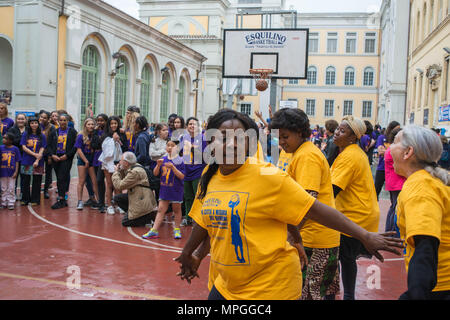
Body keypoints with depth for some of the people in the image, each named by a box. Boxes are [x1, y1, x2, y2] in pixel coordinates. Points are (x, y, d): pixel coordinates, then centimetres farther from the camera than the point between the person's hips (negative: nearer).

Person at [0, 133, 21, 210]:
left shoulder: (15, 149, -4)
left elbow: (17, 161, -2)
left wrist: (16, 171, -7)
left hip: (12, 172, -2)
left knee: (11, 189, 4)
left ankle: (11, 203, 12)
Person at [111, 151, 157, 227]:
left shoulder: (135, 172, -22)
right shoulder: (131, 168, 8)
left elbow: (119, 186, -20)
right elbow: (123, 181, 15)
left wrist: (116, 172, -6)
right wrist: (120, 171, 3)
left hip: (142, 200, -10)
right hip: (136, 197, 10)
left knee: (125, 222, -4)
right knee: (117, 198, 8)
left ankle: (150, 216, -3)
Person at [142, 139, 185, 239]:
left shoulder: (179, 161, -9)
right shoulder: (163, 159, 3)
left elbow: (182, 176, -15)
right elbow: (155, 173, 4)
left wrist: (173, 167, -25)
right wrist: (158, 165, -14)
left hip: (176, 189, -3)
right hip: (164, 189, 3)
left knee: (176, 210, 10)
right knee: (161, 209, 4)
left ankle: (177, 230, 23)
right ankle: (154, 231, 5)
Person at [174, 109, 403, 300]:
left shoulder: (266, 176, -18)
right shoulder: (209, 177, 1)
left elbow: (317, 210, -17)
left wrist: (364, 236, -19)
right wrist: (187, 254, 30)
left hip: (271, 287, -6)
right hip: (226, 286, 6)